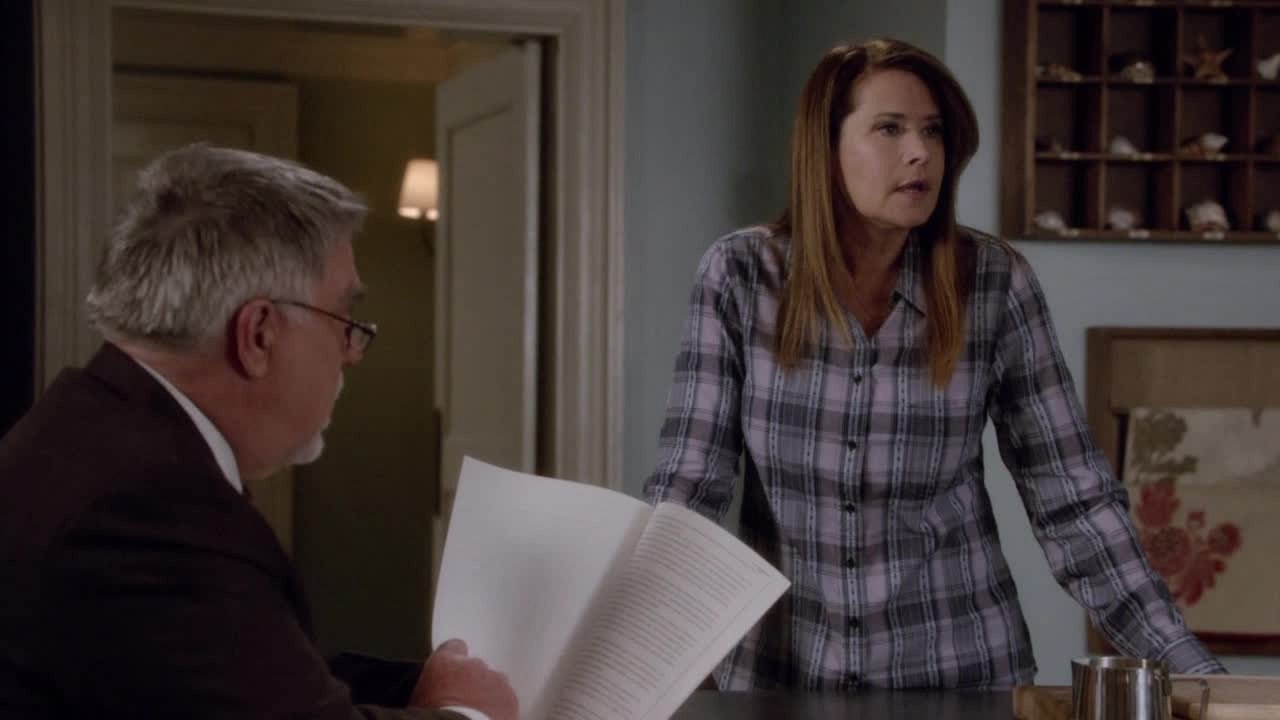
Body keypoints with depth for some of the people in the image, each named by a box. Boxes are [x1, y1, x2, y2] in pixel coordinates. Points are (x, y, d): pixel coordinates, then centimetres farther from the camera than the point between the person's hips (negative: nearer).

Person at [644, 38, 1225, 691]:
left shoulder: (996, 282, -8)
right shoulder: (738, 275, -8)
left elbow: (1072, 497, -5)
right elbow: (686, 485, -10)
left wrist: (1189, 668, -12)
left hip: (960, 667, 0)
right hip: (776, 669, 0)